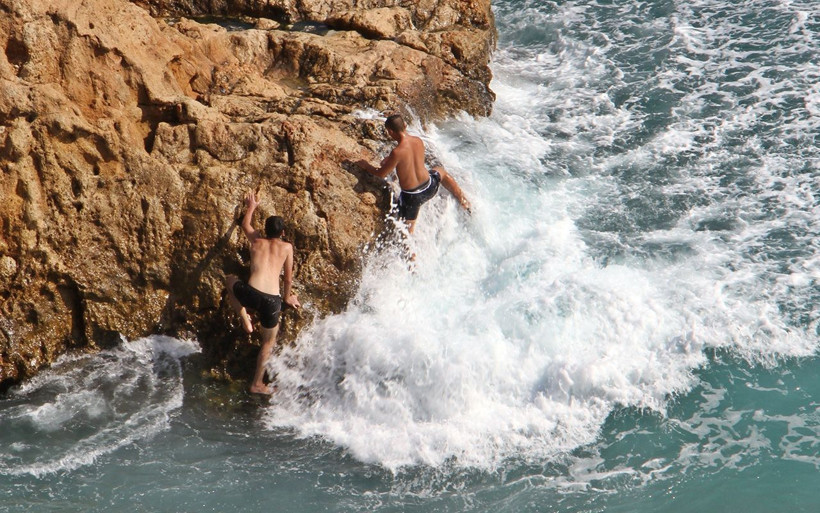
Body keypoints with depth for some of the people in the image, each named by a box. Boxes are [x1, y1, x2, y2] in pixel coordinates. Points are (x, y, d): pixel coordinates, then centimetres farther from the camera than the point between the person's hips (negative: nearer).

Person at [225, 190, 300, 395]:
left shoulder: (256, 241, 17)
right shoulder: (287, 247, 13)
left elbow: (245, 224, 39)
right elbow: (289, 278, 19)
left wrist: (251, 207, 57)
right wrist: (287, 297, 36)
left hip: (251, 294, 0)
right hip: (272, 301, 0)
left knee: (230, 280, 34)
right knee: (269, 342, 23)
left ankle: (245, 319, 20)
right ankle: (258, 384, 27)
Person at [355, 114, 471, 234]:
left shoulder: (397, 152, -27)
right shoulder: (418, 141, -7)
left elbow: (381, 174, -13)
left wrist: (366, 166, 4)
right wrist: (389, 160, 15)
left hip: (411, 196, -6)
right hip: (429, 187, 6)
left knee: (407, 231, 14)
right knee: (440, 171, 38)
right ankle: (463, 200, 41)